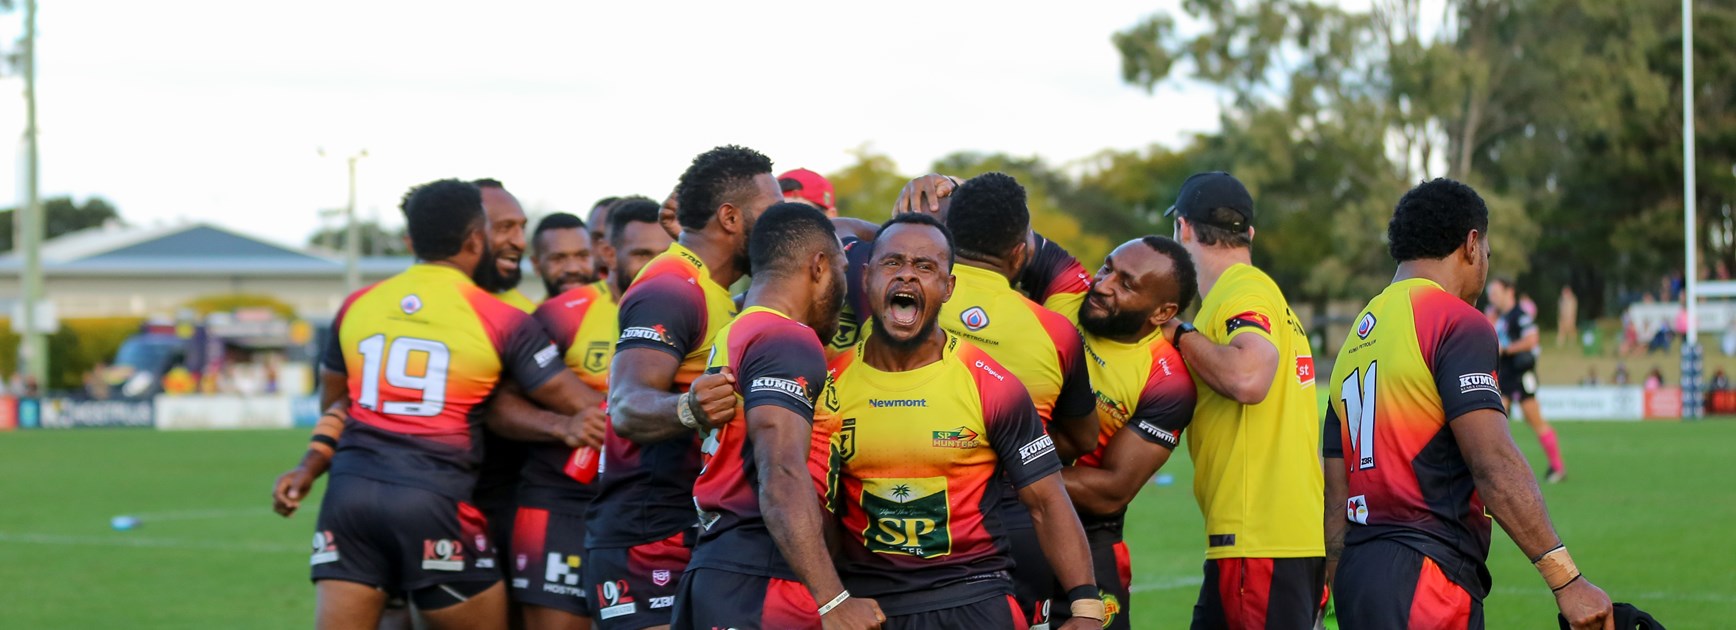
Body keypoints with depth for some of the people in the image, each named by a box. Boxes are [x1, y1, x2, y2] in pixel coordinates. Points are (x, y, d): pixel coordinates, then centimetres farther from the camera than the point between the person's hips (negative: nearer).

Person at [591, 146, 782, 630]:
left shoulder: (710, 293, 16)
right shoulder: (671, 290, -15)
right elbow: (627, 406, -29)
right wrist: (687, 410, -49)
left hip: (692, 542, 10)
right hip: (651, 540, -10)